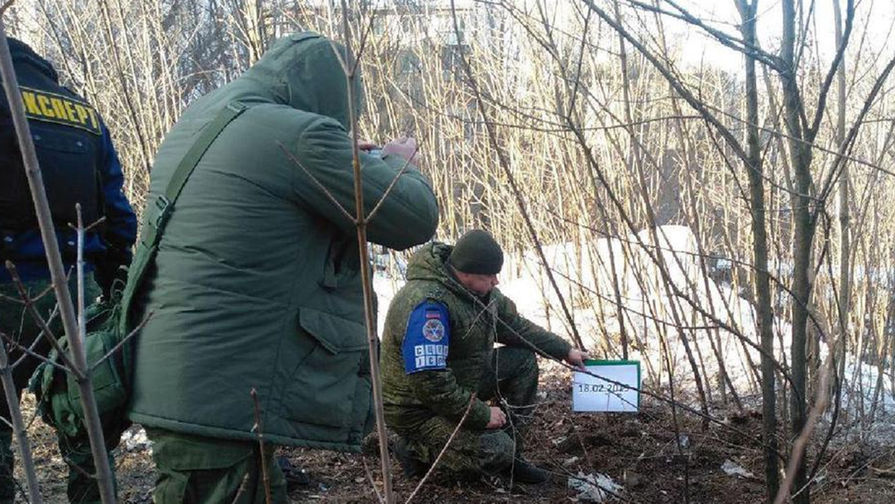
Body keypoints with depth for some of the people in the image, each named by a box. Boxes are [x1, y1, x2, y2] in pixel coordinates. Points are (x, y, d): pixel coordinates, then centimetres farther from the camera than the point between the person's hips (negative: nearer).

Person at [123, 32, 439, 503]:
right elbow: (414, 219, -10)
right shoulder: (301, 135, -16)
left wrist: (361, 163, 20)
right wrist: (397, 162, 11)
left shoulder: (196, 123, 12)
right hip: (218, 398, -9)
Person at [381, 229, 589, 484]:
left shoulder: (481, 289, -3)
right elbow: (429, 383, -34)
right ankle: (416, 448, 1)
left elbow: (516, 326, 12)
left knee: (523, 360, 3)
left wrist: (565, 351, 9)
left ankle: (510, 454, 10)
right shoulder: (427, 304, -32)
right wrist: (483, 414, -24)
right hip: (418, 406, -9)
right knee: (495, 451, -21)